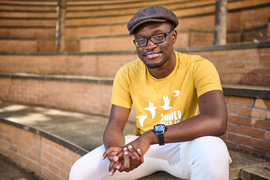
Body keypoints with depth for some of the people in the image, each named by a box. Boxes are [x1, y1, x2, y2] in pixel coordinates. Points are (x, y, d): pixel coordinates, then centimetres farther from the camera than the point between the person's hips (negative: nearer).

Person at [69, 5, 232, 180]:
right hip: (140, 146, 3)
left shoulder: (198, 67, -16)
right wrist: (116, 151, -33)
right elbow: (114, 126, -7)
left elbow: (216, 121, -31)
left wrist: (151, 136, -39)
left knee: (212, 149, -36)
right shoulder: (127, 73, -4)